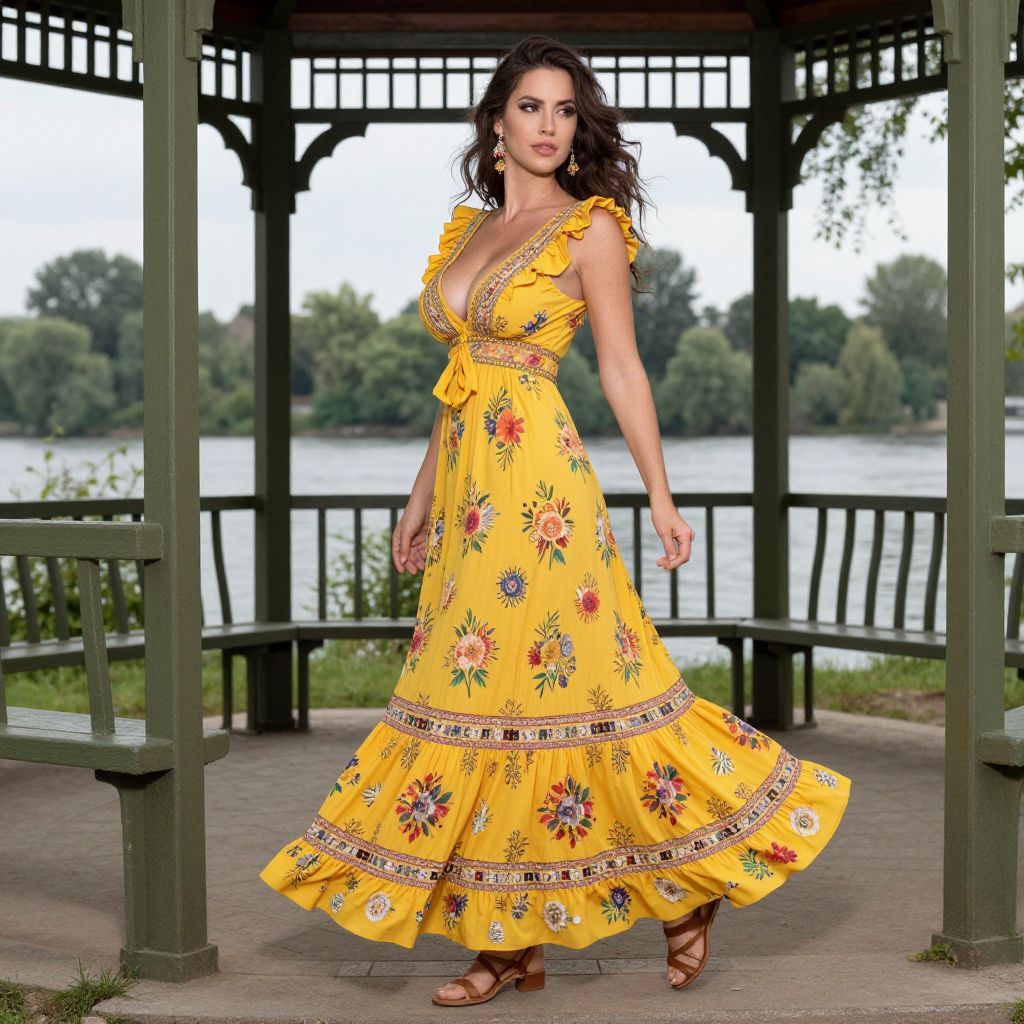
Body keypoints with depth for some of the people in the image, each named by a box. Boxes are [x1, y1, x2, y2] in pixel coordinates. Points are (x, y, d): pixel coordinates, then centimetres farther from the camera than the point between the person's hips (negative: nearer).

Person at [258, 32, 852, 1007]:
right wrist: (422, 495, 19)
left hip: (539, 484, -7)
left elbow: (622, 369, -4)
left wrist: (660, 496, -7)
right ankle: (511, 939, 13)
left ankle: (691, 881, 15)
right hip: (467, 483, 7)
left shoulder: (590, 228, -2)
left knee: (557, 681, -5)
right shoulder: (468, 228, 16)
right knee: (481, 693, 6)